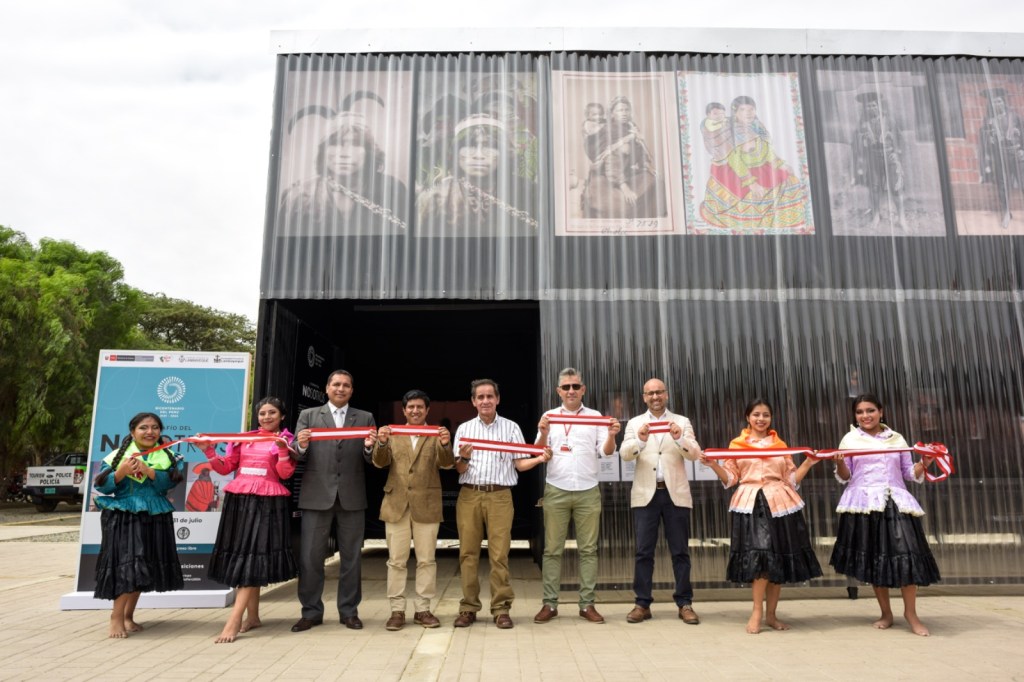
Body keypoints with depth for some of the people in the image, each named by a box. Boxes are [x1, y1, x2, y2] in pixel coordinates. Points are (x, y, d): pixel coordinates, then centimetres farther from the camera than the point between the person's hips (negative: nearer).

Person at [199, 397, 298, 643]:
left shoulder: (285, 440, 3)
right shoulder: (244, 438, 15)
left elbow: (286, 473, -7)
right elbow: (225, 468, 12)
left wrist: (282, 449, -20)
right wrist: (209, 450, -1)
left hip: (266, 503, -5)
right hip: (239, 500, 5)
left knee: (253, 555, -8)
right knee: (241, 554, 7)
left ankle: (234, 621, -11)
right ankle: (252, 616, 17)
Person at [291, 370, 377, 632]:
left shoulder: (365, 418, 9)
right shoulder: (308, 415, 9)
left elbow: (370, 460, 3)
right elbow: (297, 457, 2)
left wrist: (370, 447, -19)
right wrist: (301, 447, -20)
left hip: (352, 497, 1)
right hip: (317, 496, 0)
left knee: (351, 557, 8)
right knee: (310, 557, 3)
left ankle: (349, 611, 19)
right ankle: (311, 612, 17)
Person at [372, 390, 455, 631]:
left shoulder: (436, 435, 5)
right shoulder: (393, 435, 9)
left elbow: (446, 464, -7)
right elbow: (380, 462, -1)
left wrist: (446, 445, -29)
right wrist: (381, 443, -23)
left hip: (426, 506, -1)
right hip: (396, 504, 1)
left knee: (426, 560, 5)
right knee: (397, 561, 5)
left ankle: (423, 609, 14)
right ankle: (397, 610, 12)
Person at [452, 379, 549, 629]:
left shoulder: (511, 427, 7)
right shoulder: (464, 429, 9)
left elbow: (520, 463, 3)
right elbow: (459, 470, 6)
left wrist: (539, 459, -16)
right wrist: (464, 457, -16)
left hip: (500, 496, -1)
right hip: (469, 495, 2)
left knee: (499, 554, -3)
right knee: (468, 553, 3)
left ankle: (501, 609, 5)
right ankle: (468, 608, 12)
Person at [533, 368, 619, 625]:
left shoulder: (595, 416, 7)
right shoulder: (549, 416, 6)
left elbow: (606, 452, 1)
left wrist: (611, 435, -19)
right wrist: (543, 433, -18)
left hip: (588, 491, 1)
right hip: (556, 491, 0)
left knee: (588, 549, 4)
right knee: (553, 549, 2)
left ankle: (587, 604, 10)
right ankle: (550, 603, 8)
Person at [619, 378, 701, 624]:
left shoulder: (682, 422, 9)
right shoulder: (635, 423, 8)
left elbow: (695, 454, -2)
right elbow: (625, 454, -5)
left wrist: (679, 438, -22)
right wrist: (640, 439, -24)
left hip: (675, 493, 0)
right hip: (646, 494, 0)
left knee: (680, 550, 4)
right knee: (643, 551, 1)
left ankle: (685, 603, 12)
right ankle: (642, 604, 9)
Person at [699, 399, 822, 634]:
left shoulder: (780, 445, 15)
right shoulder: (737, 444, 8)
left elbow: (791, 480, 14)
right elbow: (730, 479, 4)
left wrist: (808, 463, 3)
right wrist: (713, 465, -12)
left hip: (779, 503, 3)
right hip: (751, 504, -3)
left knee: (779, 558, 4)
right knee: (761, 555, -16)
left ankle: (771, 614, 15)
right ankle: (757, 612, -4)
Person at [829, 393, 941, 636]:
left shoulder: (897, 439, 12)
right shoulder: (850, 439, 6)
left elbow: (910, 473, 13)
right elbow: (844, 477, 4)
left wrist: (924, 463, -5)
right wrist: (839, 462, -16)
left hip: (895, 502, 1)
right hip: (865, 503, -1)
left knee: (906, 554, -9)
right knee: (874, 558, 3)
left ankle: (910, 613, 6)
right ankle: (886, 613, 16)